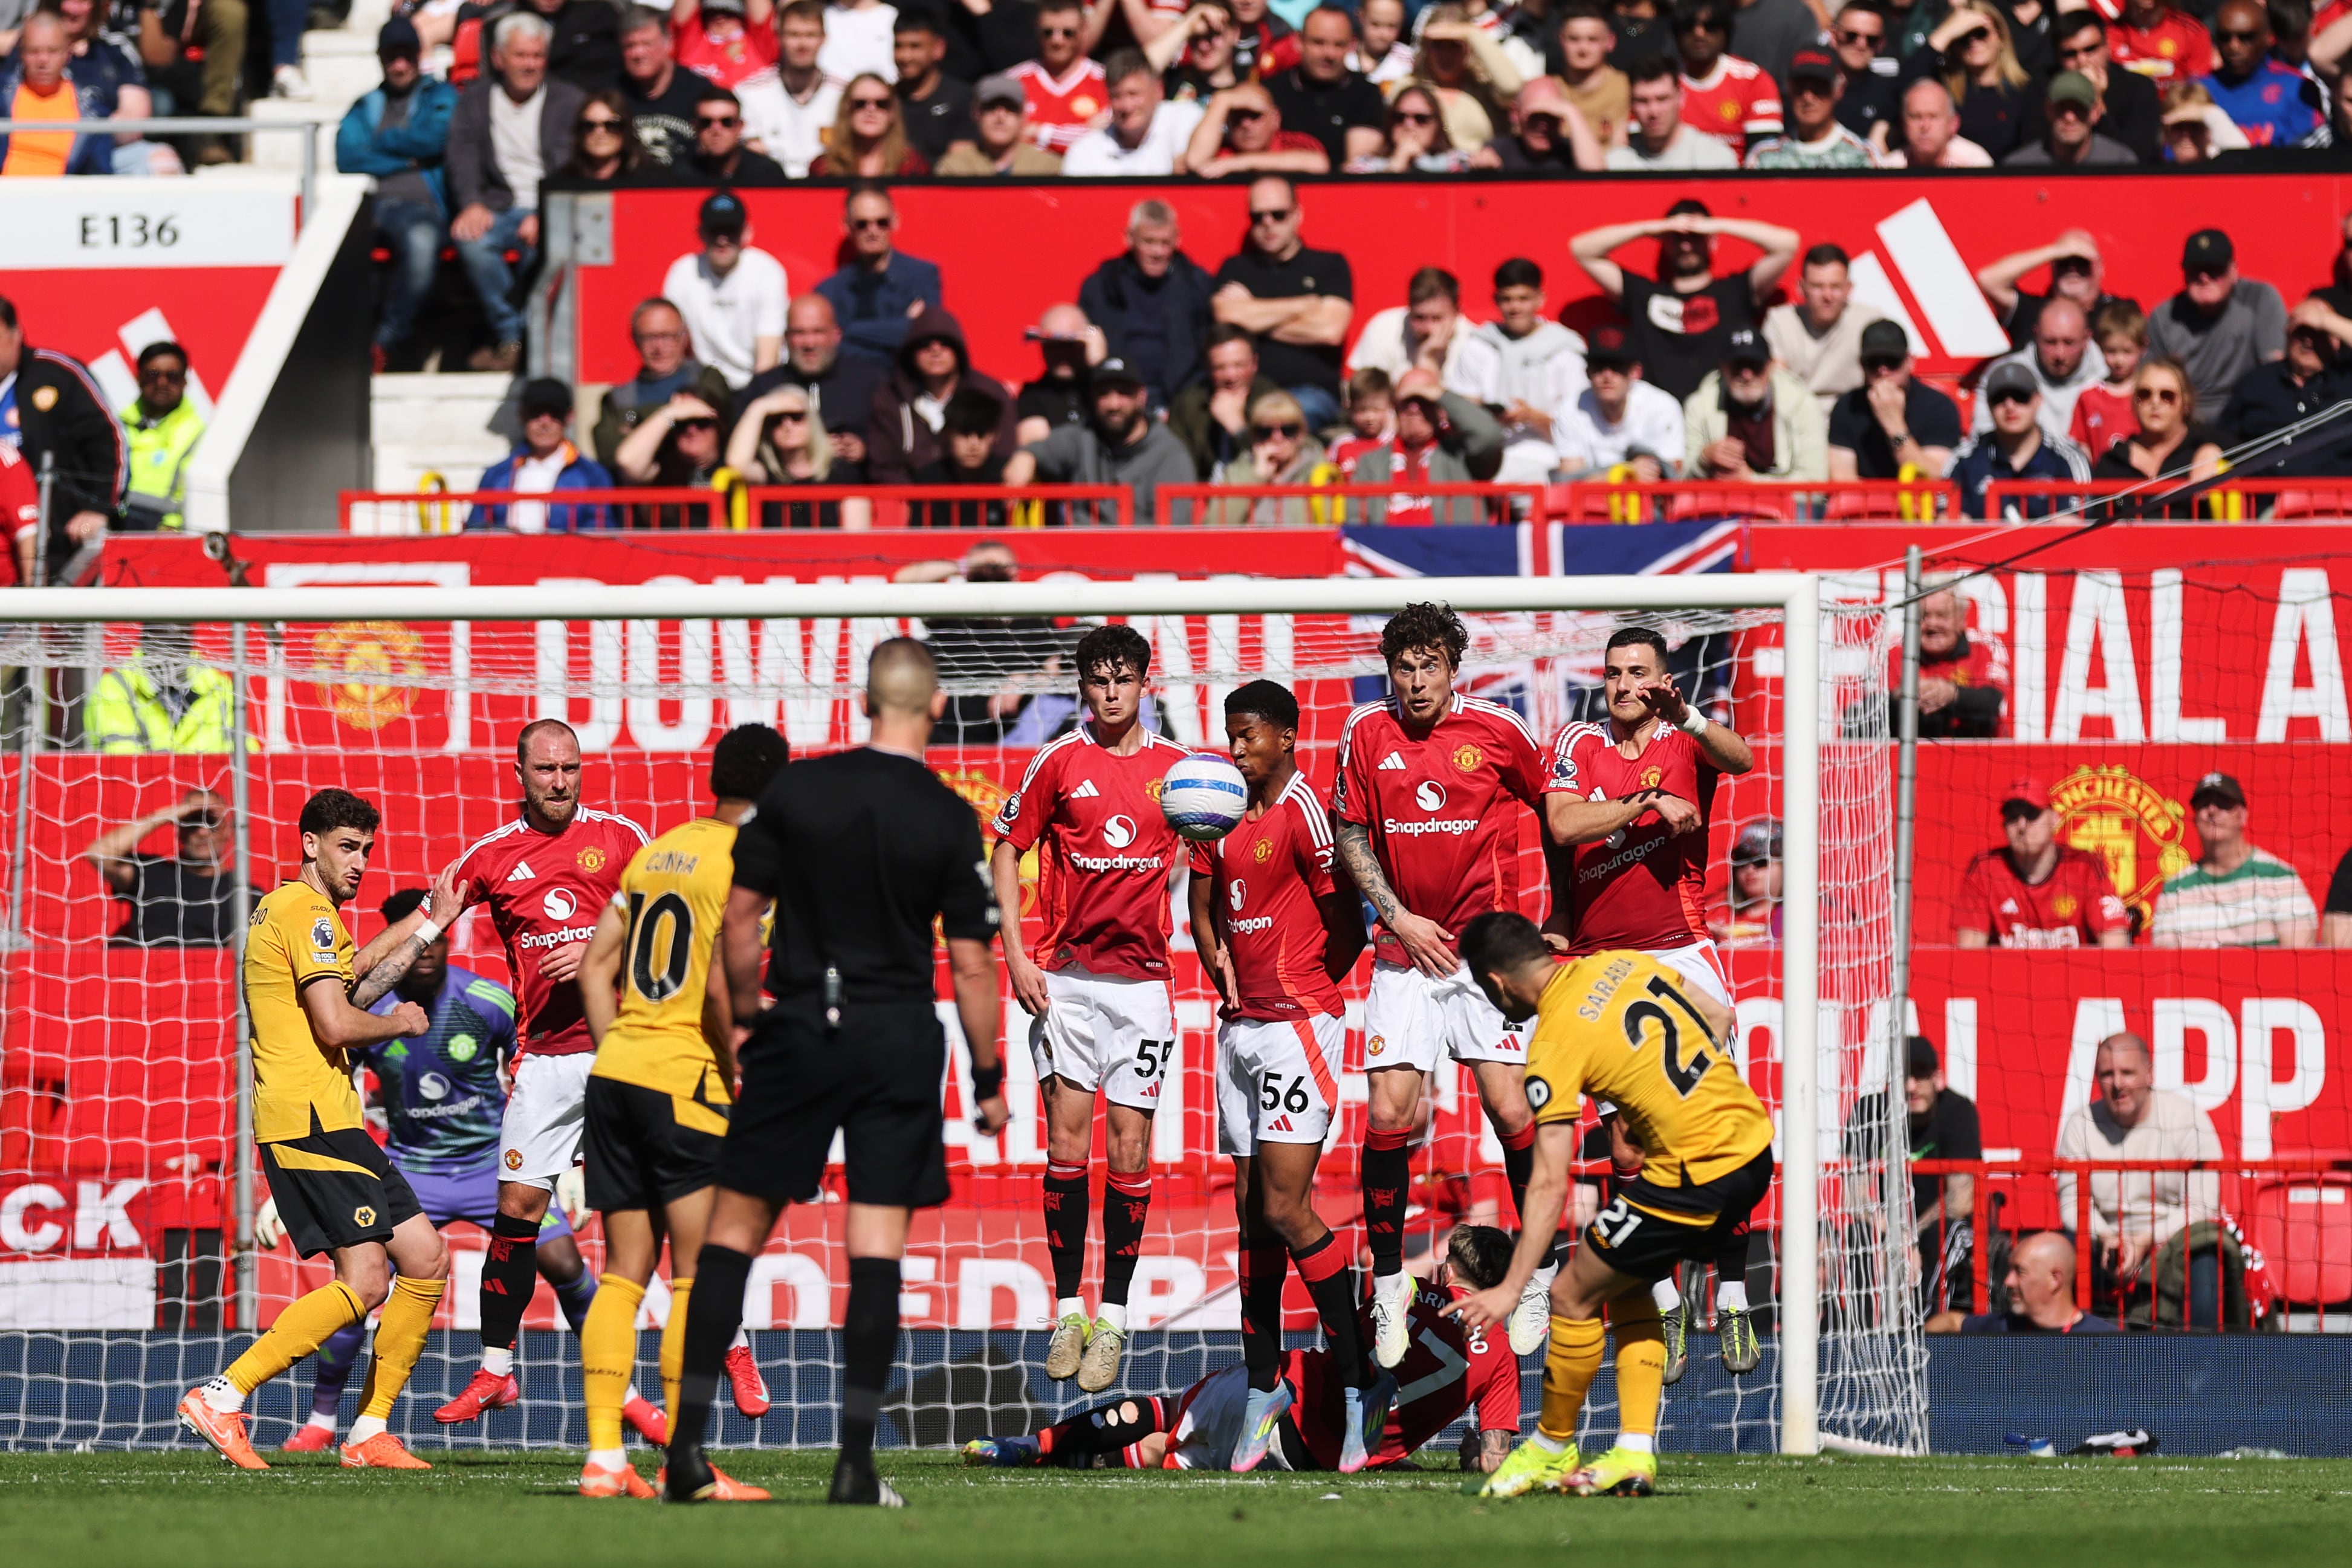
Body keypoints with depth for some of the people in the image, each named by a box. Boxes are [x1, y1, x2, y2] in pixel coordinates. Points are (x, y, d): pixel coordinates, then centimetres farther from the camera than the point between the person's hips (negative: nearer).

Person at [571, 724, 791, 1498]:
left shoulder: (657, 851, 15)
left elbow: (595, 969, 16)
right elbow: (722, 985, -16)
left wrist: (617, 1056, 18)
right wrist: (744, 1084, -8)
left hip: (615, 1071, 7)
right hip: (686, 1080, -7)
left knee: (625, 1272, 9)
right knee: (699, 1274, -4)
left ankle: (603, 1456, 5)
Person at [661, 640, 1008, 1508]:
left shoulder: (792, 790, -2)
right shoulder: (951, 821, -4)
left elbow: (740, 918, 2)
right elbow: (971, 965, -3)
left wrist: (744, 1016, 16)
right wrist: (988, 1080, 6)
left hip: (799, 1026, 1)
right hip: (901, 1037, -1)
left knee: (735, 1223, 8)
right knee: (877, 1242, 1)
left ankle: (687, 1443, 3)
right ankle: (856, 1459, -5)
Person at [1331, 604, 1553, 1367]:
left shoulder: (1499, 730, -3)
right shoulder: (1367, 732, 2)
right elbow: (1350, 835, 7)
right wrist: (1398, 916, -5)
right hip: (1404, 952, 2)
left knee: (1511, 1111, -9)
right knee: (1387, 1116, -7)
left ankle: (1537, 1277, 7)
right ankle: (1388, 1290, 5)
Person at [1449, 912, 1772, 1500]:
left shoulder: (1554, 1044, -14)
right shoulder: (1624, 964, 6)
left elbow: (1548, 1184, -17)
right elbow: (1719, 1018, 17)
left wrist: (1512, 1288, -15)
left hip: (1696, 1175, -8)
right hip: (1754, 1144, 8)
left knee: (1574, 1295, 6)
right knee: (1625, 1286, 21)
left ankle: (1552, 1448, 23)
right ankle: (1635, 1453, 15)